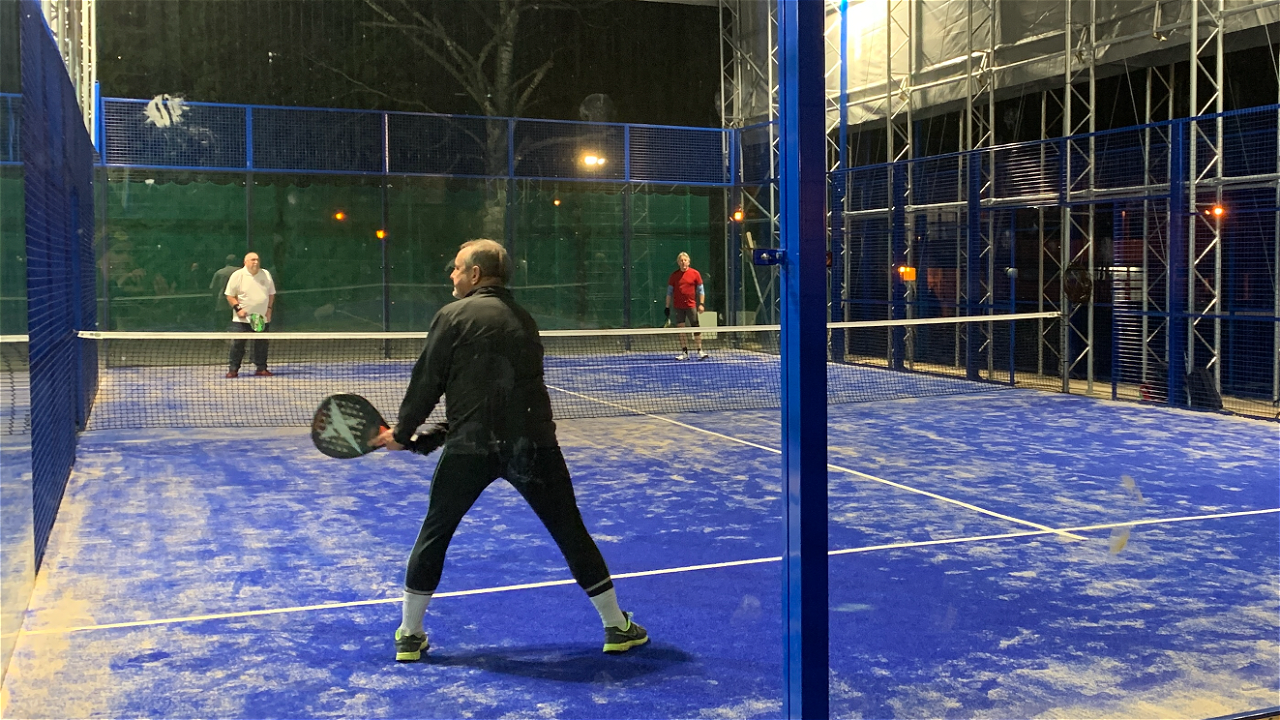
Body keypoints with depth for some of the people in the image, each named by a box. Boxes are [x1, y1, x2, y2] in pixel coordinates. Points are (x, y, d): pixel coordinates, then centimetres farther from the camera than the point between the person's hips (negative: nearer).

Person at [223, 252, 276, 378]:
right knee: (237, 345, -2)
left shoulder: (266, 274, 8)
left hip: (263, 318, 3)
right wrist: (237, 308, -12)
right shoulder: (237, 275, -4)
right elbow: (230, 295, -1)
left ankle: (261, 368, 14)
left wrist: (269, 308, 4)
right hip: (242, 319, -3)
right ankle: (233, 369, 5)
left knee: (262, 345, 5)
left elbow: (271, 294, 16)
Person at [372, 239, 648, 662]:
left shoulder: (453, 316, -2)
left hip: (472, 446, -3)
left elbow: (427, 382, -1)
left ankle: (409, 635, 22)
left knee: (434, 534, 16)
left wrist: (402, 433, 14)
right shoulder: (524, 320, 15)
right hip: (532, 444, 3)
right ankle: (617, 627, 18)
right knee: (571, 532, 13)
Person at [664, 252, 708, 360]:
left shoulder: (695, 274, 1)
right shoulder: (674, 276, 5)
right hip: (678, 307, 2)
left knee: (696, 328, -3)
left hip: (691, 305, -2)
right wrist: (667, 307, 6)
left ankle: (700, 351, 1)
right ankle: (684, 352, 8)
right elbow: (669, 292, 9)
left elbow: (701, 290, 4)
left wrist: (701, 303, -6)